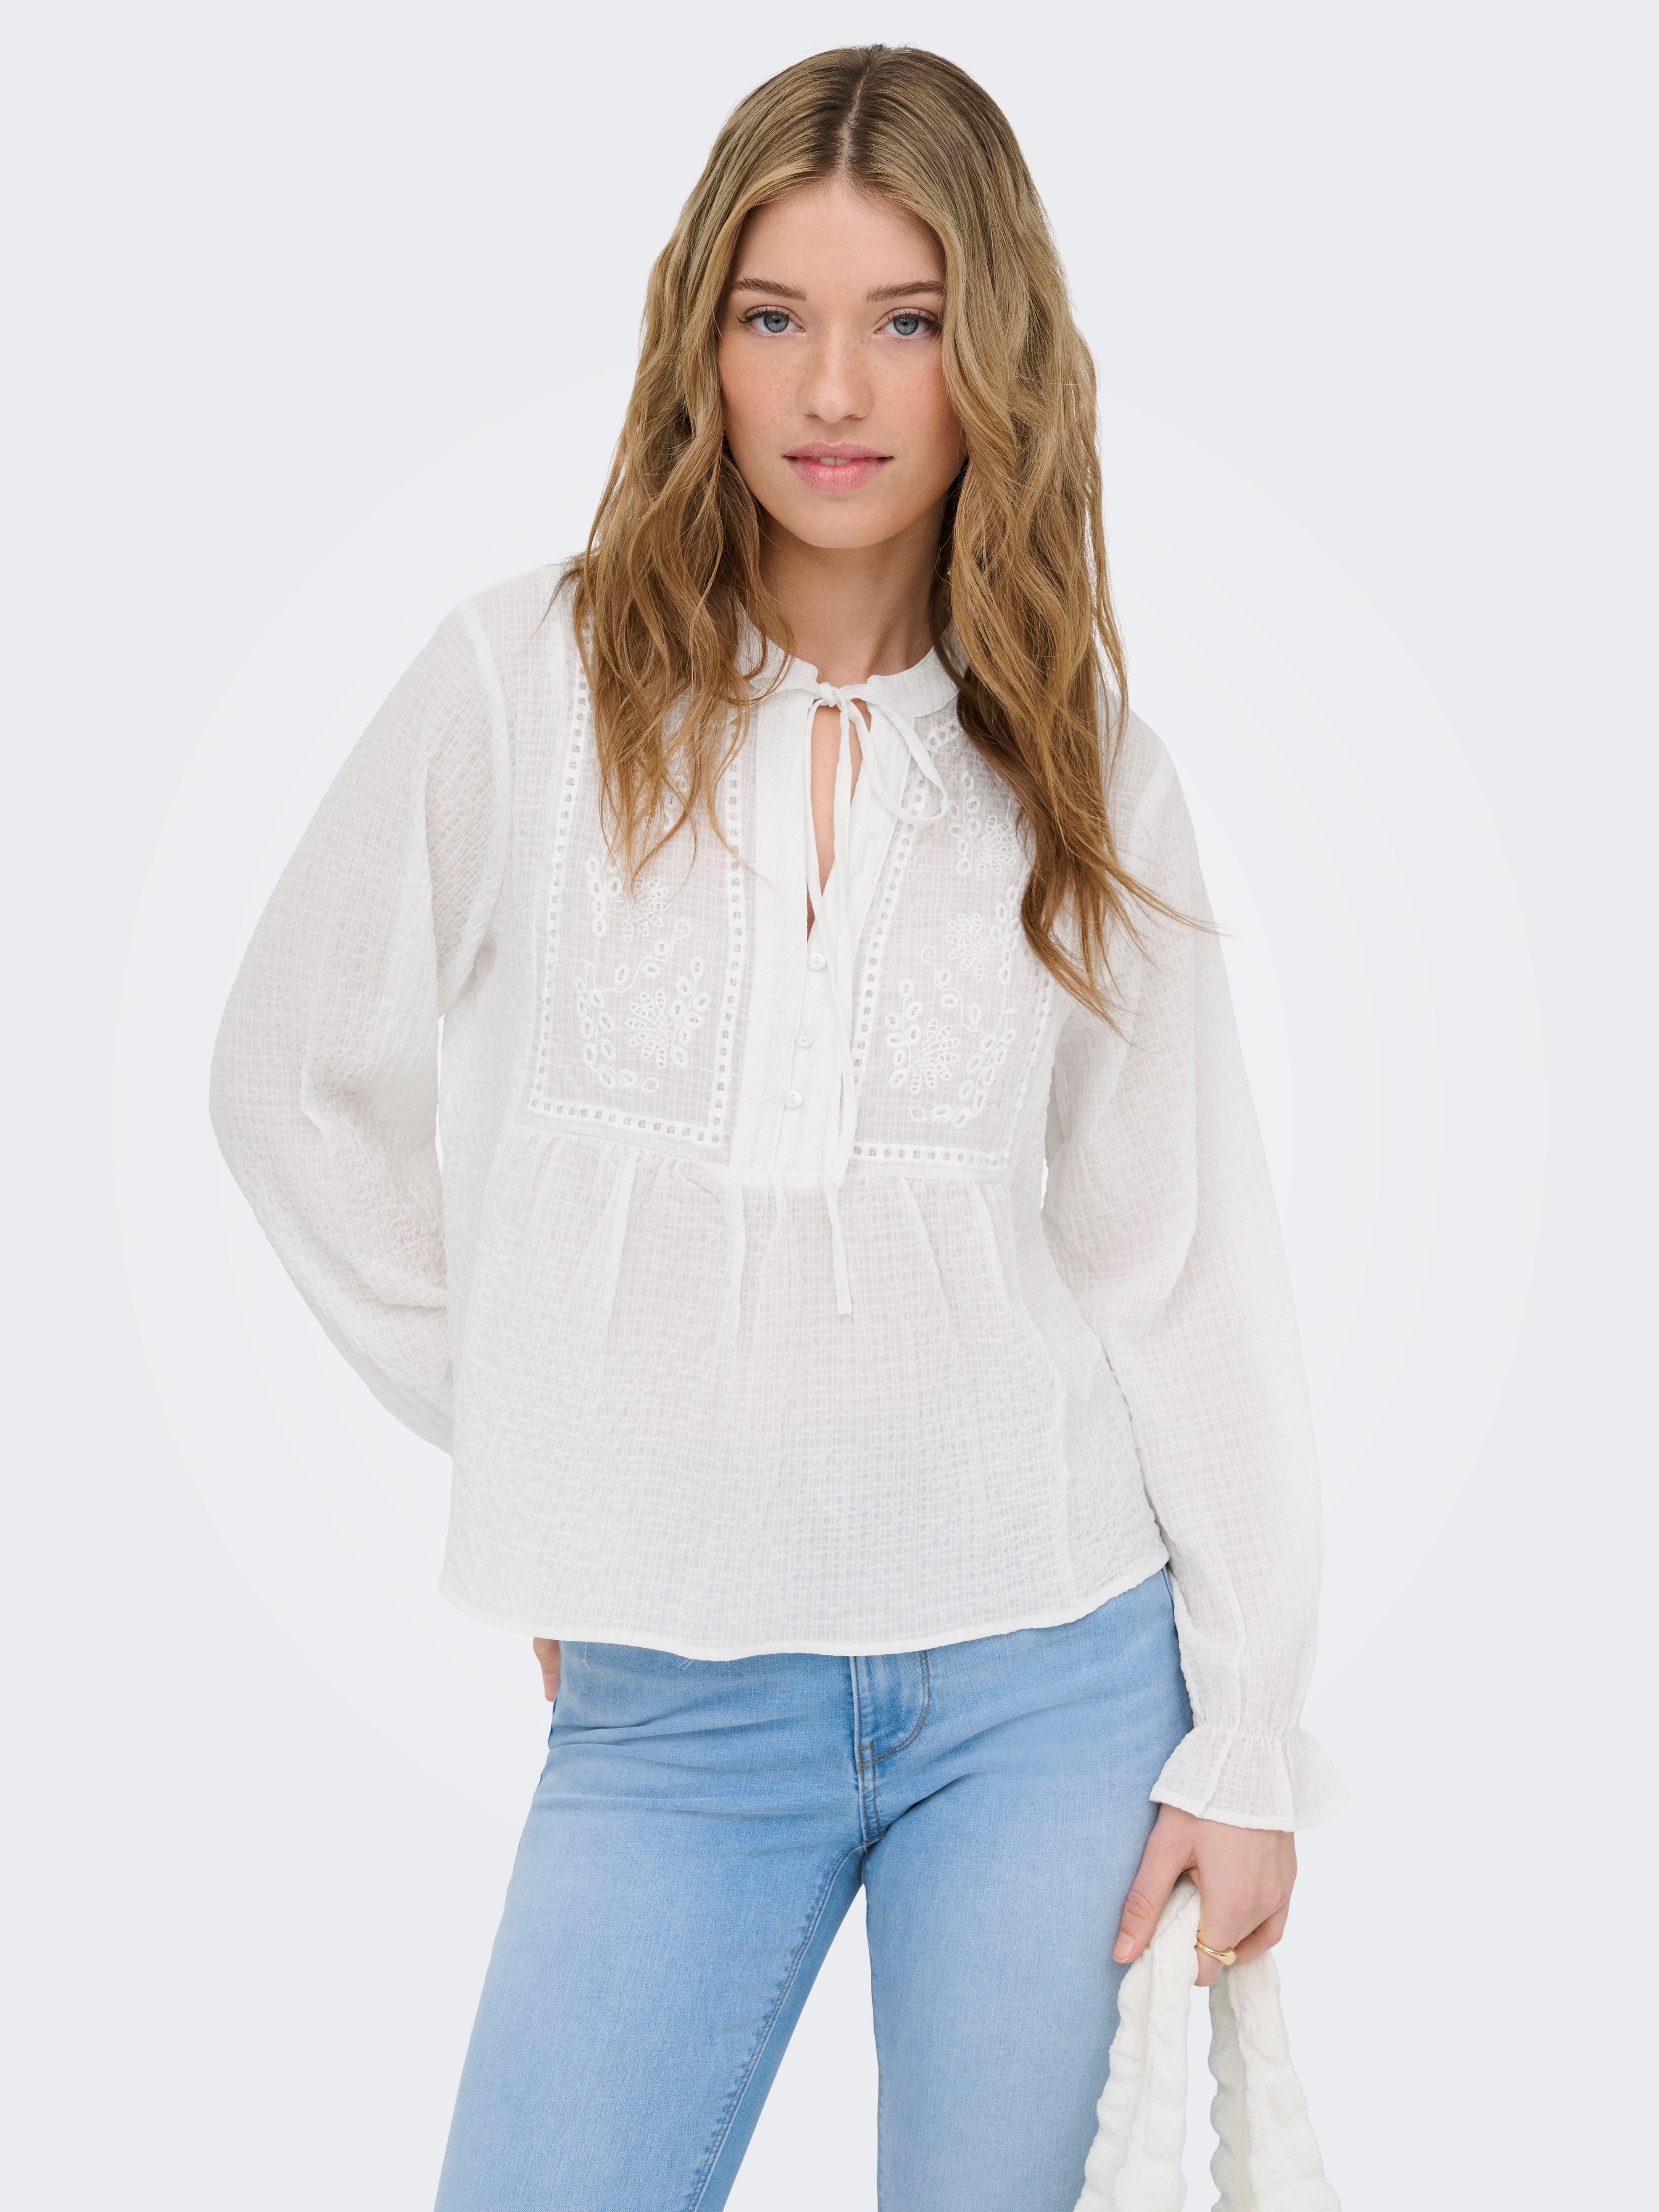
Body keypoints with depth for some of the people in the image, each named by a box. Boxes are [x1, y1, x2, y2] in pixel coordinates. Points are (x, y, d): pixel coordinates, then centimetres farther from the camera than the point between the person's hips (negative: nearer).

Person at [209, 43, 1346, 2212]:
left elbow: (1183, 1249, 2)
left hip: (1050, 1670, 1)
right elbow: (298, 1087, 6)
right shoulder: (527, 686, -5)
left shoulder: (1085, 768, 1)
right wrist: (533, 1443, 6)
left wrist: (1251, 1731, 1)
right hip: (670, 1697, -1)